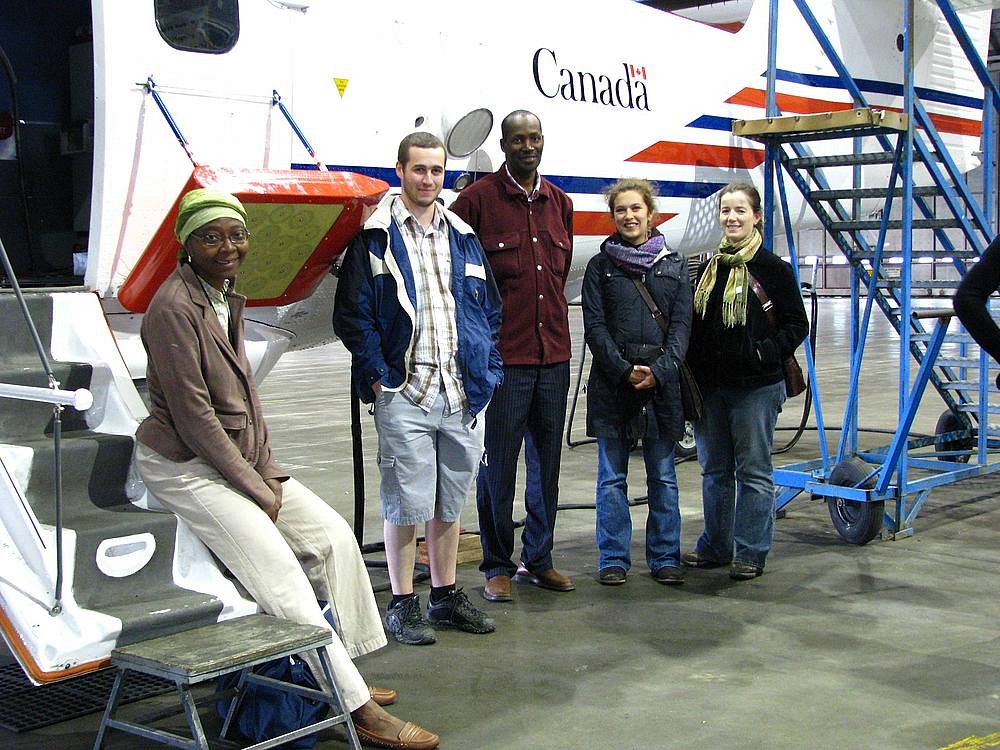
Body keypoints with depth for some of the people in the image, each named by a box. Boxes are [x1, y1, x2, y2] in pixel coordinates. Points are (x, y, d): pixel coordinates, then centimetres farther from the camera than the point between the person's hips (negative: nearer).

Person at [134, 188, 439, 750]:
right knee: (282, 576, -16)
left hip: (240, 458, 9)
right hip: (184, 466, -9)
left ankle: (345, 671, 16)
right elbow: (193, 415, -21)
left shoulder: (227, 298, 9)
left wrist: (268, 471, 2)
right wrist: (255, 488, -15)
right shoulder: (175, 308, -20)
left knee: (333, 535, 6)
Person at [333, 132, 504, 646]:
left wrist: (487, 373, 6)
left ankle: (445, 595, 26)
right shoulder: (375, 237, -2)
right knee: (407, 502, 0)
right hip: (404, 393, -5)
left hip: (463, 393, 5)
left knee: (451, 501, 14)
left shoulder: (462, 237, 14)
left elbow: (490, 310, 17)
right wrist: (379, 377, -11)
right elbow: (352, 314, -5)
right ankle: (402, 604, 12)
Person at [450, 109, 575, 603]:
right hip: (503, 354, -6)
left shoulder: (559, 203, 13)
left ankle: (537, 559, 24)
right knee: (499, 462, 0)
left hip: (553, 352, 6)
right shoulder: (478, 199, -4)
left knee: (548, 459, 12)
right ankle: (497, 567, 12)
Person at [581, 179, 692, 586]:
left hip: (662, 381, 1)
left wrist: (658, 371, -11)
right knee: (612, 478, 4)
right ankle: (613, 559, 11)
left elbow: (681, 324, 3)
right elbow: (594, 326, 0)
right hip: (611, 382, -1)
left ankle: (665, 557, 15)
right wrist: (624, 370, -12)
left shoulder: (674, 265, 9)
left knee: (663, 477, 6)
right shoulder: (601, 265, 6)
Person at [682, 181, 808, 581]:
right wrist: (692, 371, 6)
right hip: (710, 386, 6)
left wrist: (763, 353, -16)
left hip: (756, 387, -5)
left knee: (754, 470, 1)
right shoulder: (707, 269, 12)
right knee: (714, 469, 13)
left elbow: (797, 325, -3)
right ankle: (715, 546, 24)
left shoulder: (773, 269, -5)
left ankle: (751, 552, 9)